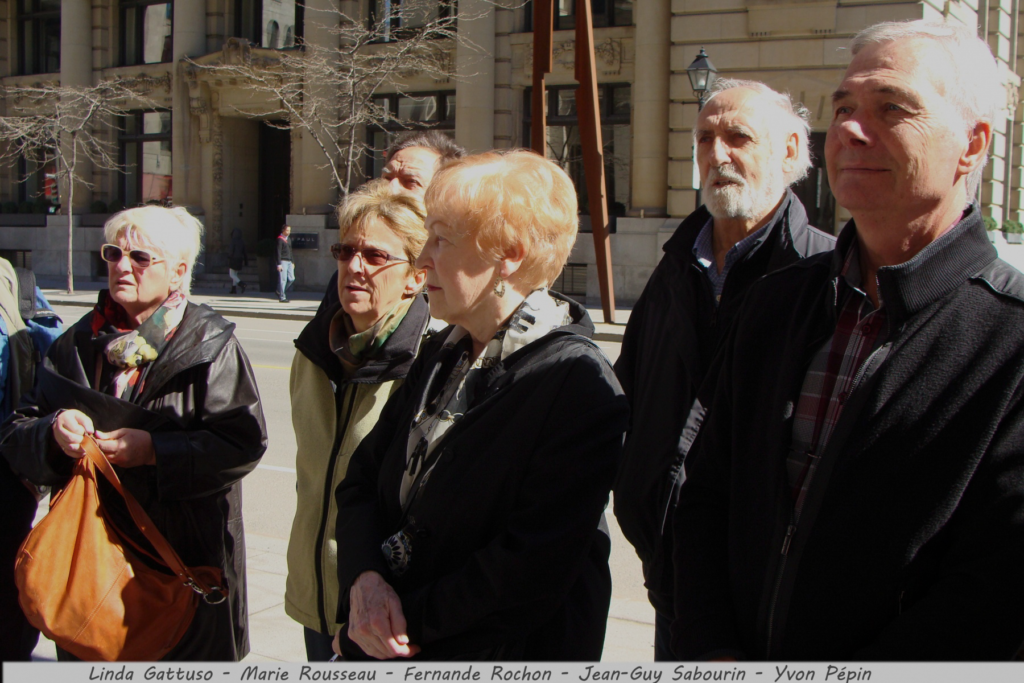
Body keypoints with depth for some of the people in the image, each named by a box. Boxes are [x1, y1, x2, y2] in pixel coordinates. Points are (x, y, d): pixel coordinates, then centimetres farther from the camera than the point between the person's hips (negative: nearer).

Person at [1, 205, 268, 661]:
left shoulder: (211, 345, -2)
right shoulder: (80, 342, 10)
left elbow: (244, 443, -12)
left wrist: (154, 451, -19)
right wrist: (53, 431, -15)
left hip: (185, 555, -3)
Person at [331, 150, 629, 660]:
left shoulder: (578, 383, -18)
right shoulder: (442, 355, 6)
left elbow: (530, 569, -22)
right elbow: (362, 479, 7)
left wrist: (404, 623, -18)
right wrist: (365, 576, -11)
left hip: (500, 655, -6)